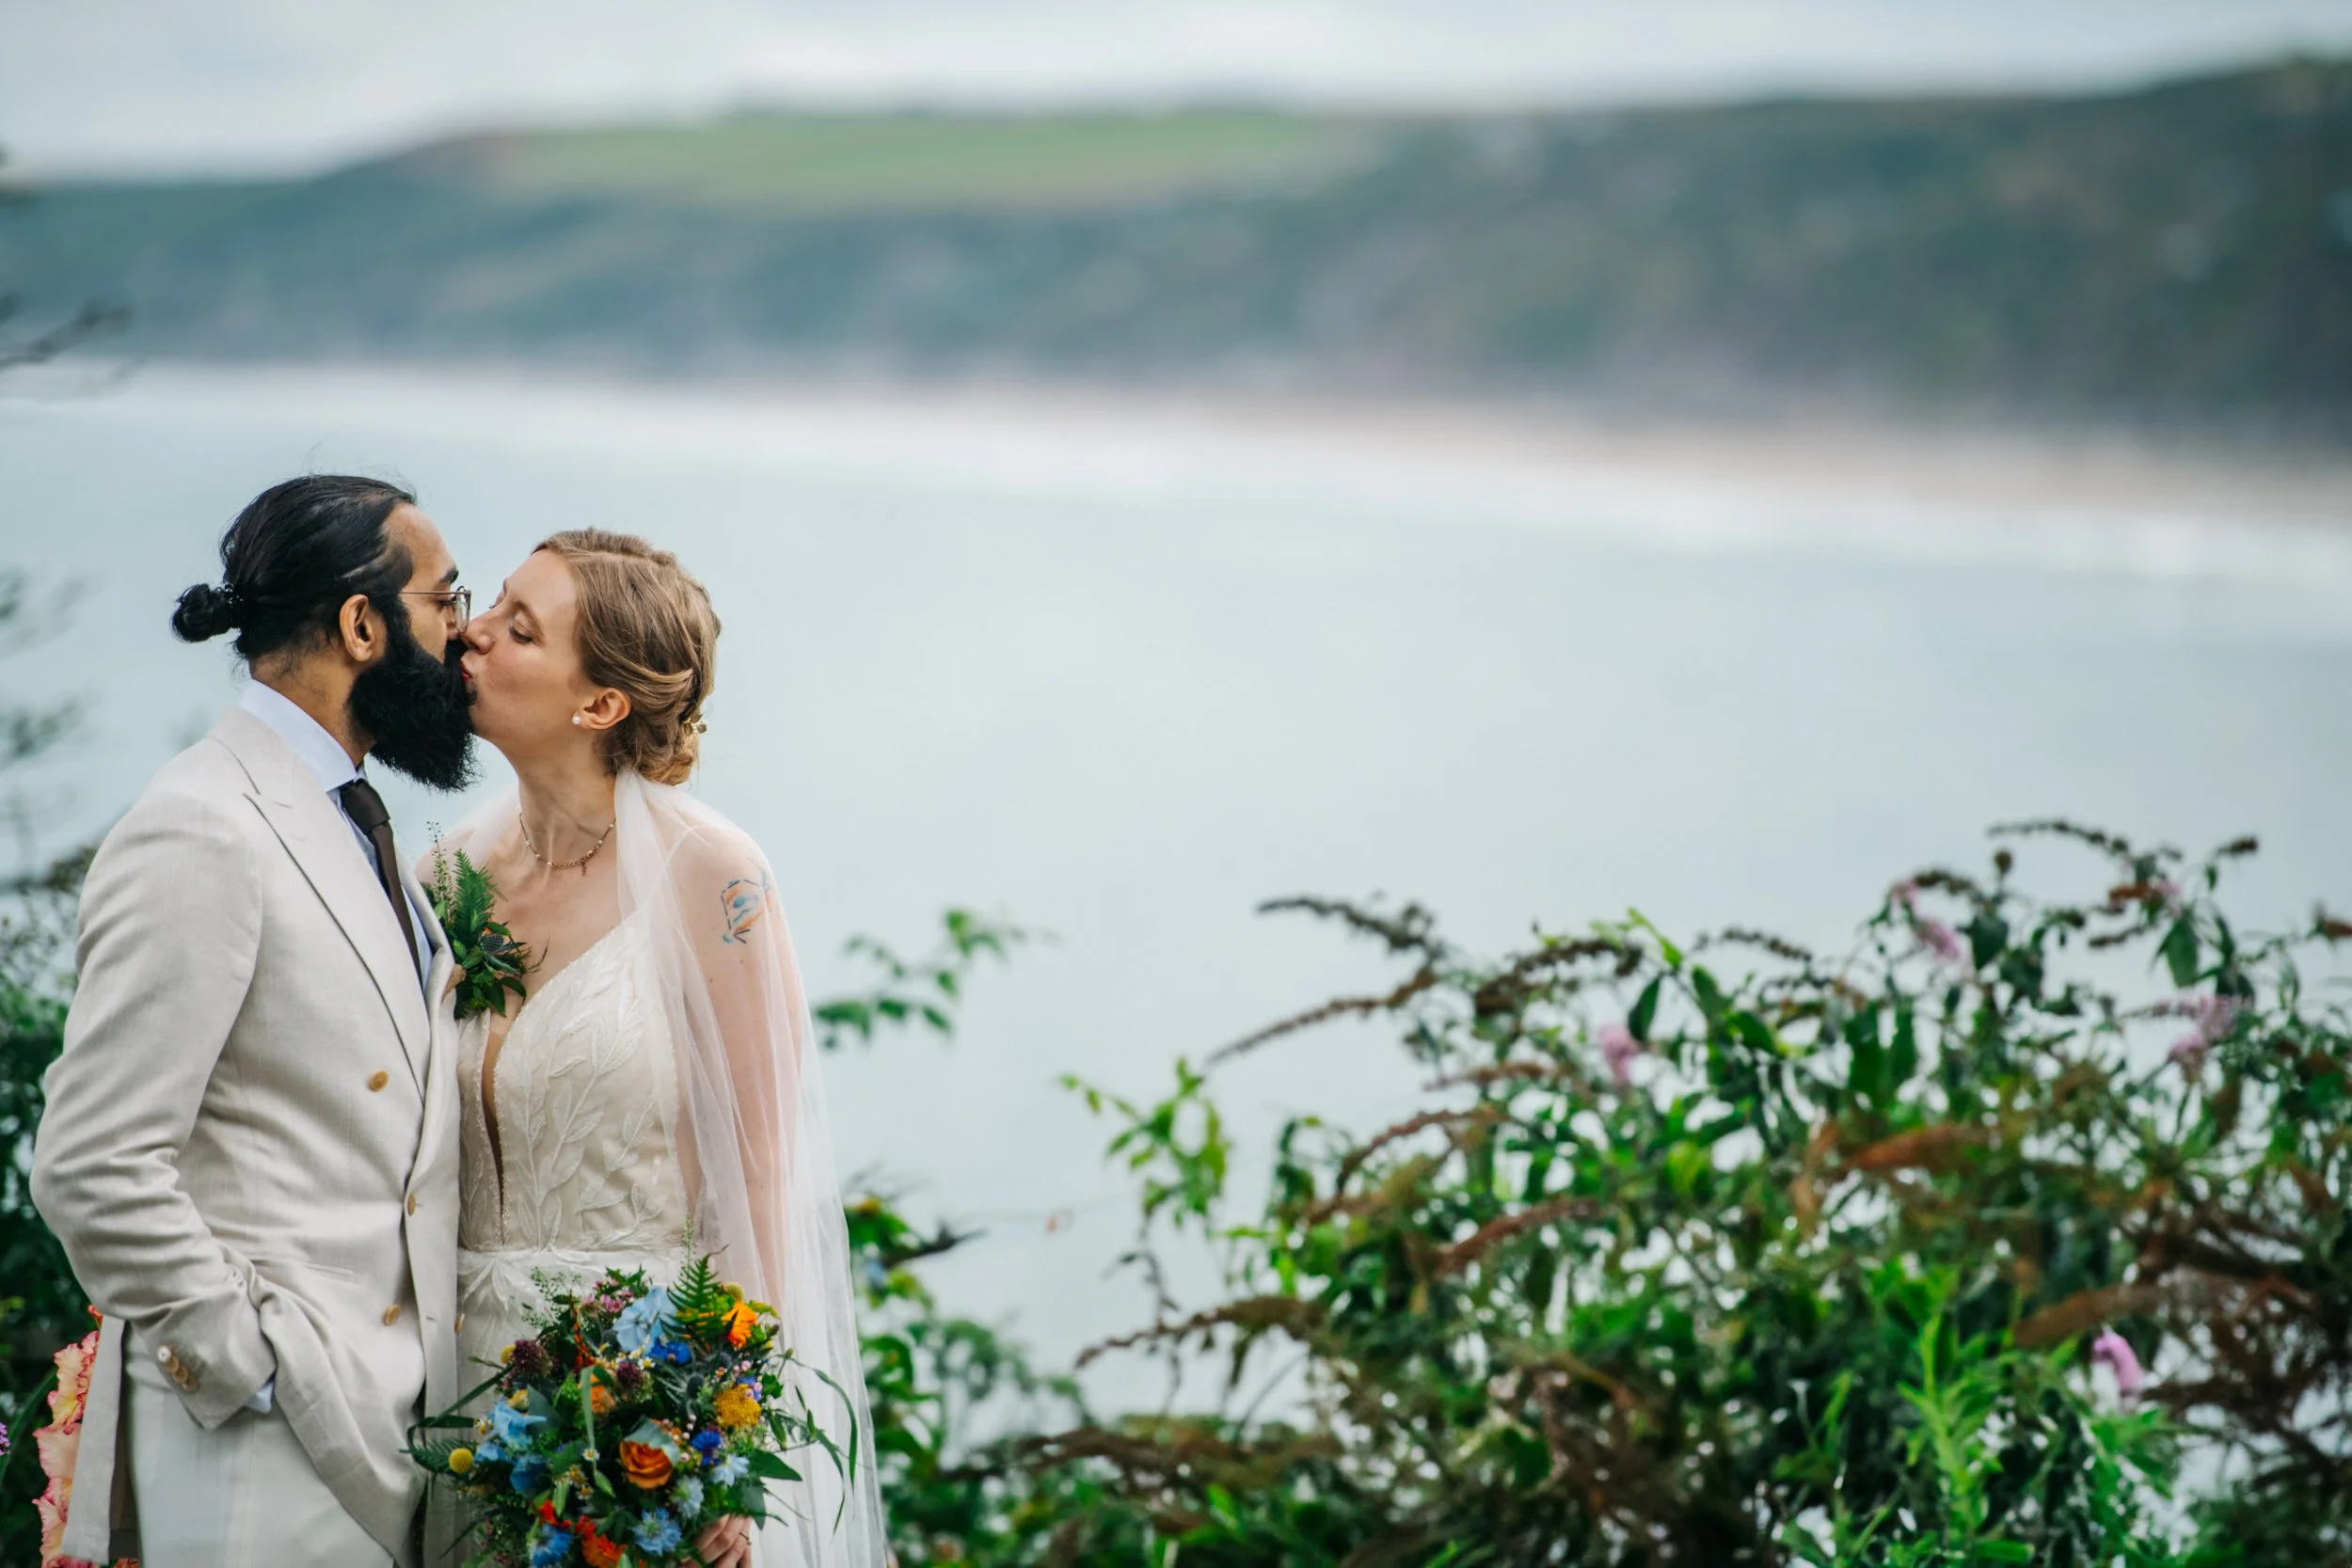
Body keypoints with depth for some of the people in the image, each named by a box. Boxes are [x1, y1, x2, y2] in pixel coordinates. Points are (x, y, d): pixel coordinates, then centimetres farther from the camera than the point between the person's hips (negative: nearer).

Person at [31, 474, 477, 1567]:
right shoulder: (200, 837, -14)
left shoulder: (357, 825, 16)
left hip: (388, 1428, 9)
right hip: (267, 1449, -8)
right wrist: (258, 1370, -16)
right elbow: (92, 1168, -19)